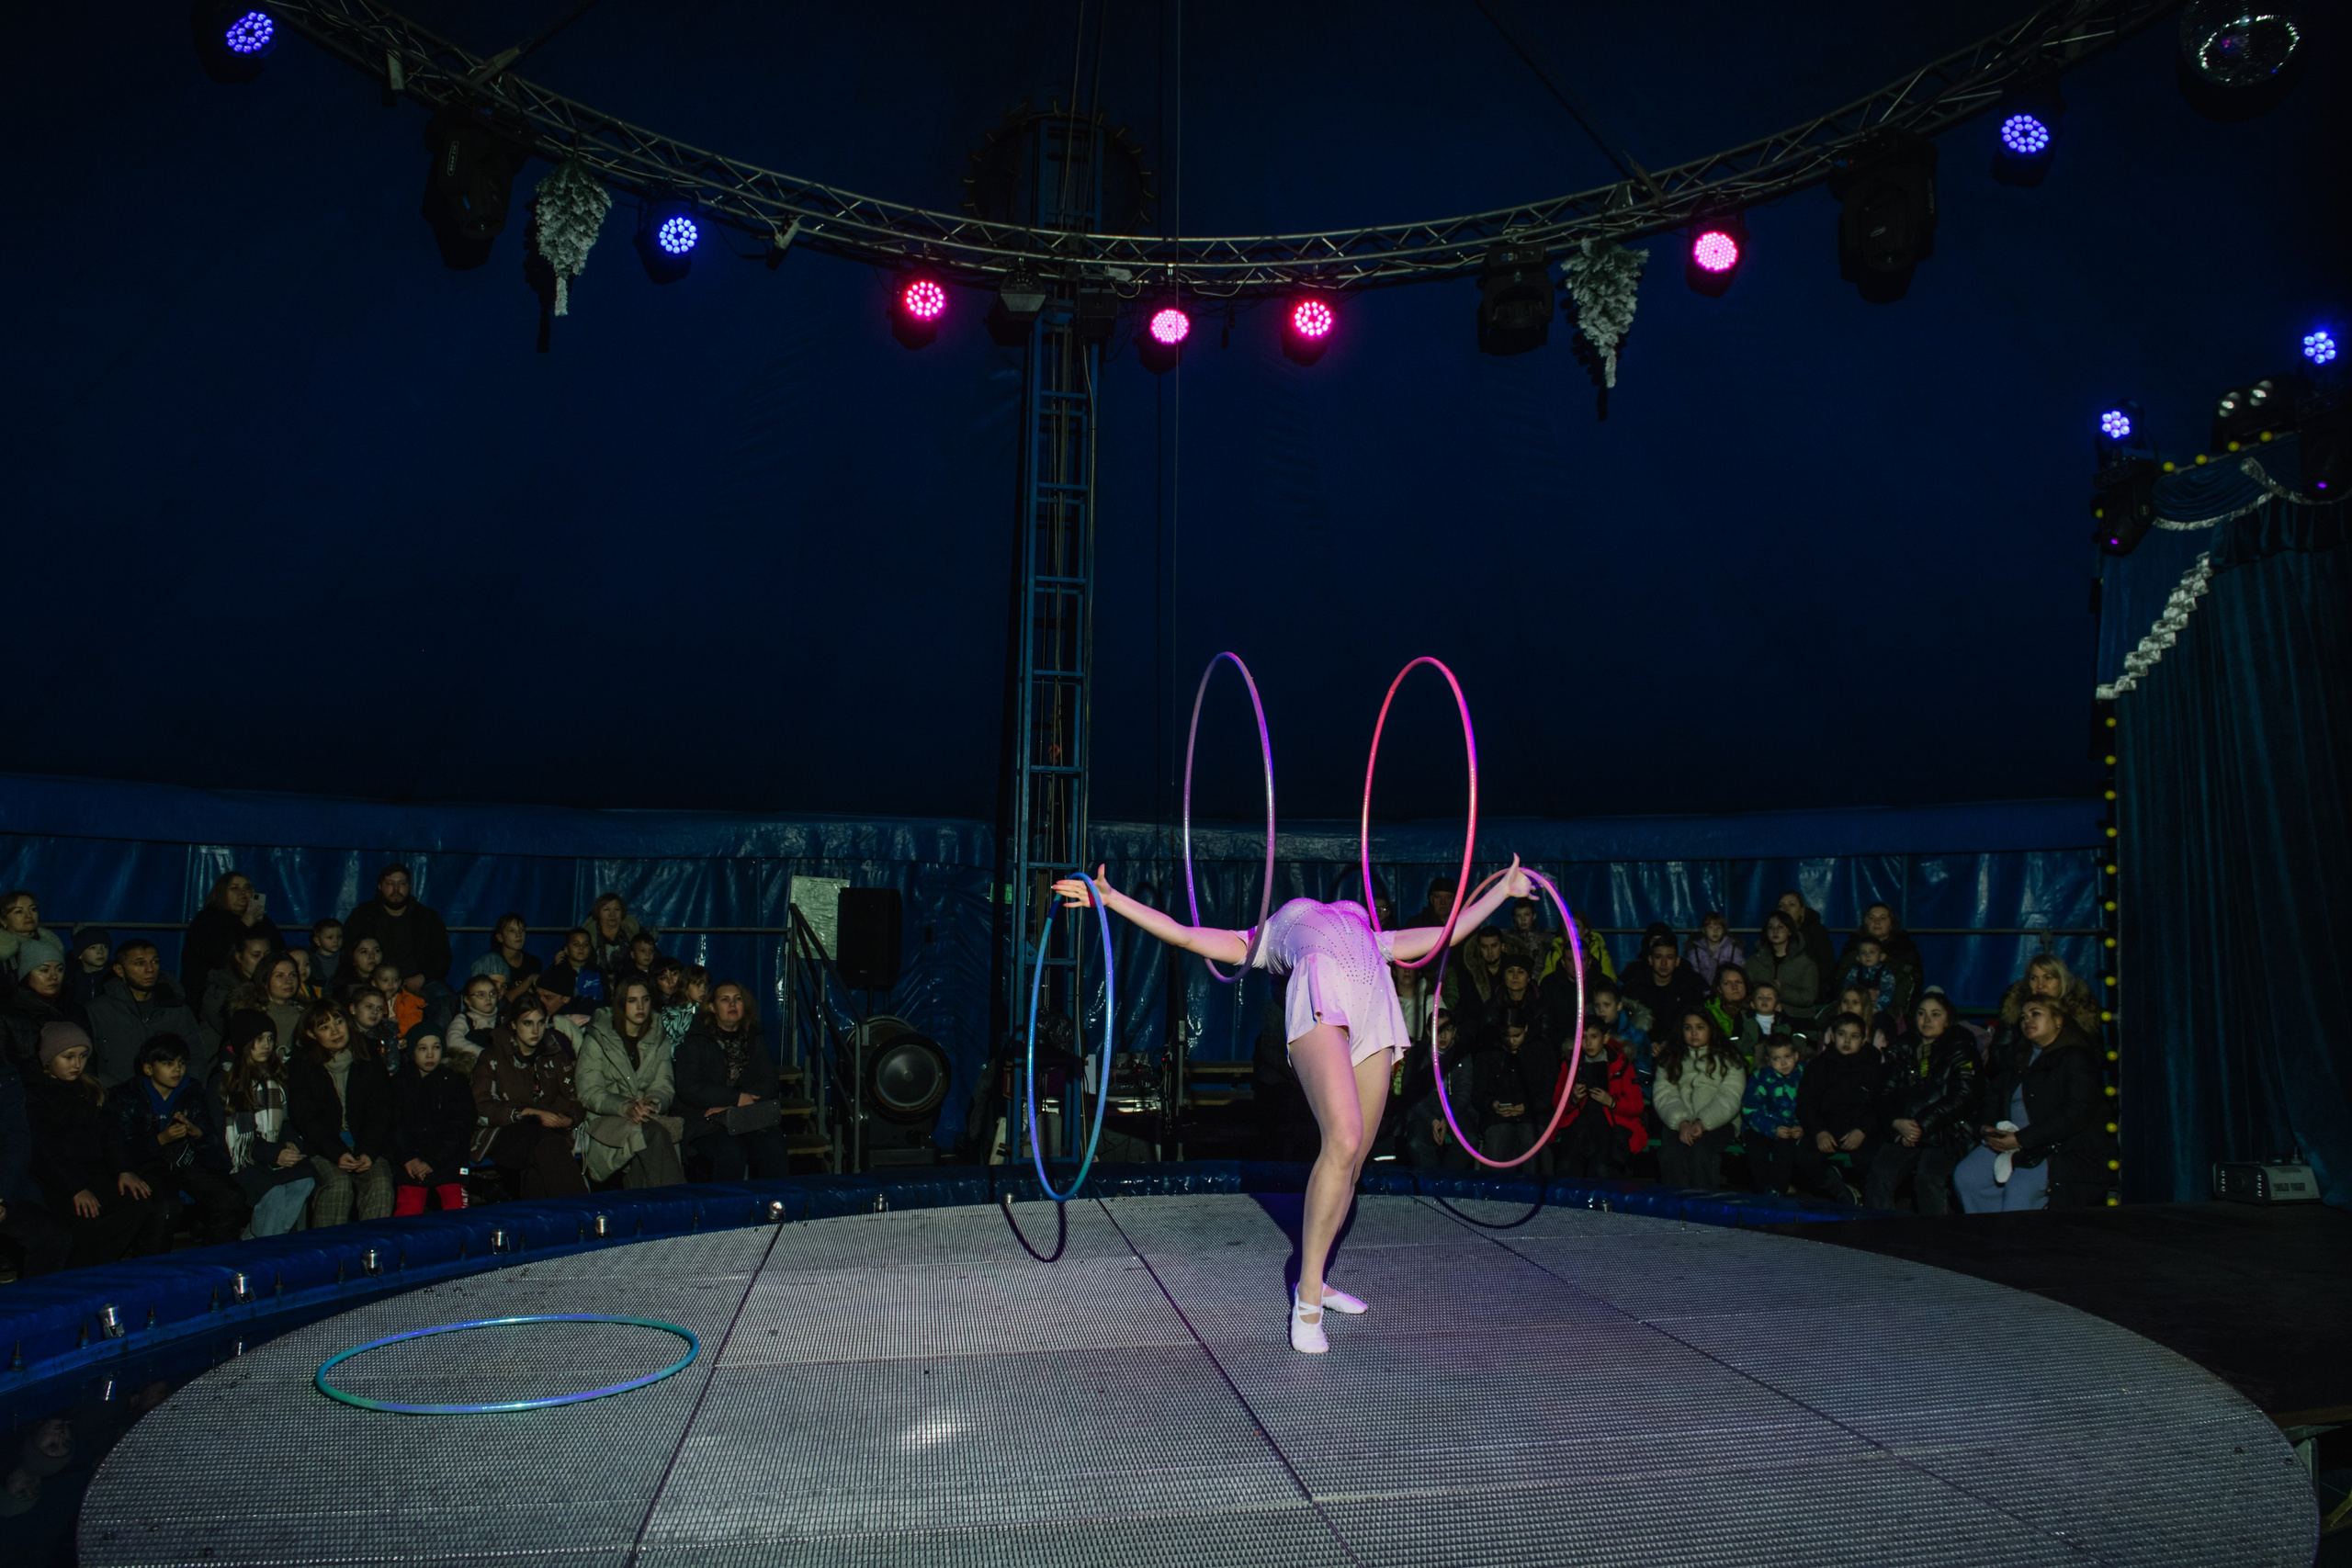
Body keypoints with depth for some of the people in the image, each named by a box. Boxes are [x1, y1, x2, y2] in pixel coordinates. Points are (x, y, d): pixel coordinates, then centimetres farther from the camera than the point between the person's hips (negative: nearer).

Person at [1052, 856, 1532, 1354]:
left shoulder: (1371, 938, 40)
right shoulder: (1262, 938, 31)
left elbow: (1445, 934, 43)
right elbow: (1184, 934, 23)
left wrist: (1503, 889, 47)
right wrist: (1112, 899, 17)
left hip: (1375, 1006, 5)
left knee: (1354, 1158, 0)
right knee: (1343, 1141, -23)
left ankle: (1314, 1281, 19)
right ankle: (1307, 1299, -13)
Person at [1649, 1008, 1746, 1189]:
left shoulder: (1727, 1059, 10)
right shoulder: (1670, 1059, 17)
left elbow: (1729, 1099, -3)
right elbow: (1664, 1095, 3)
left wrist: (1703, 1123, -19)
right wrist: (1682, 1123, -16)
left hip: (1717, 1123, -2)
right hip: (1679, 1124, 2)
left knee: (1700, 1149, -35)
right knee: (1671, 1150, -32)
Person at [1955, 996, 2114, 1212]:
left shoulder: (2076, 1058, -1)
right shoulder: (2019, 1060, 23)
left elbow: (2077, 1113, -14)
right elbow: (1990, 1097, 21)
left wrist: (2022, 1140, -19)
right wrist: (1986, 1129, -3)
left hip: (2065, 1149, -7)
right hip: (2010, 1143, 7)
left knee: (2020, 1188, -33)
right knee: (1965, 1176, -18)